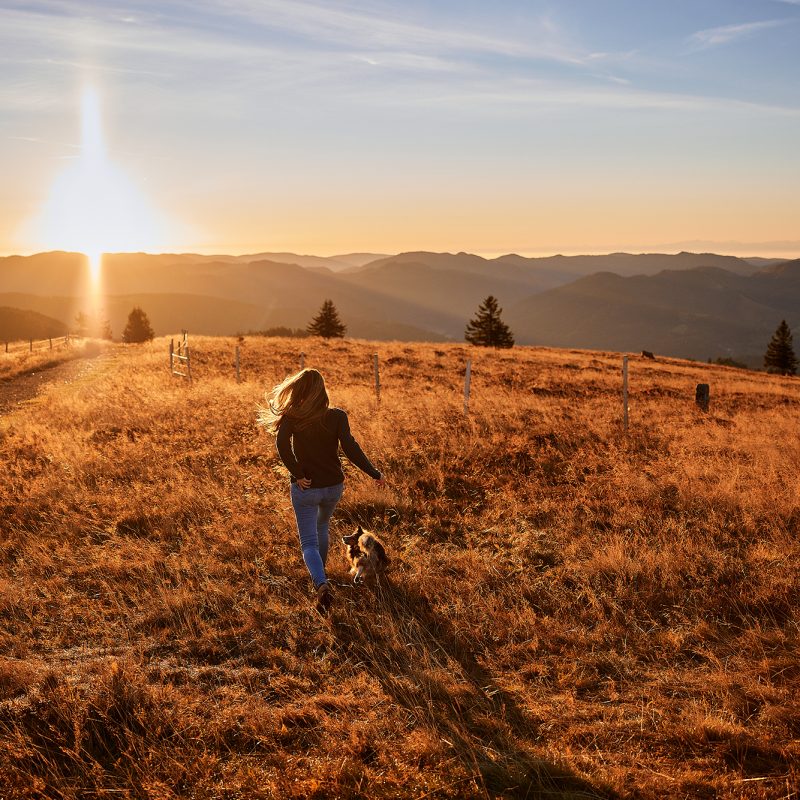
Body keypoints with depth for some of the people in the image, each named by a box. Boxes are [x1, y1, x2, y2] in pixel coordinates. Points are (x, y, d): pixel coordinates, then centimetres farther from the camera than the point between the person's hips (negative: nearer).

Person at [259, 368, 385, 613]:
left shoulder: (293, 416, -10)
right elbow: (350, 448, -19)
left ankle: (321, 585, -20)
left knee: (309, 542, 4)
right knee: (321, 526, 31)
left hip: (305, 489, -2)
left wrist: (297, 474, -16)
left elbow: (282, 444, -25)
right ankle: (319, 571, 48)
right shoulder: (337, 416, -9)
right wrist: (374, 473, -13)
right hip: (333, 486, 3)